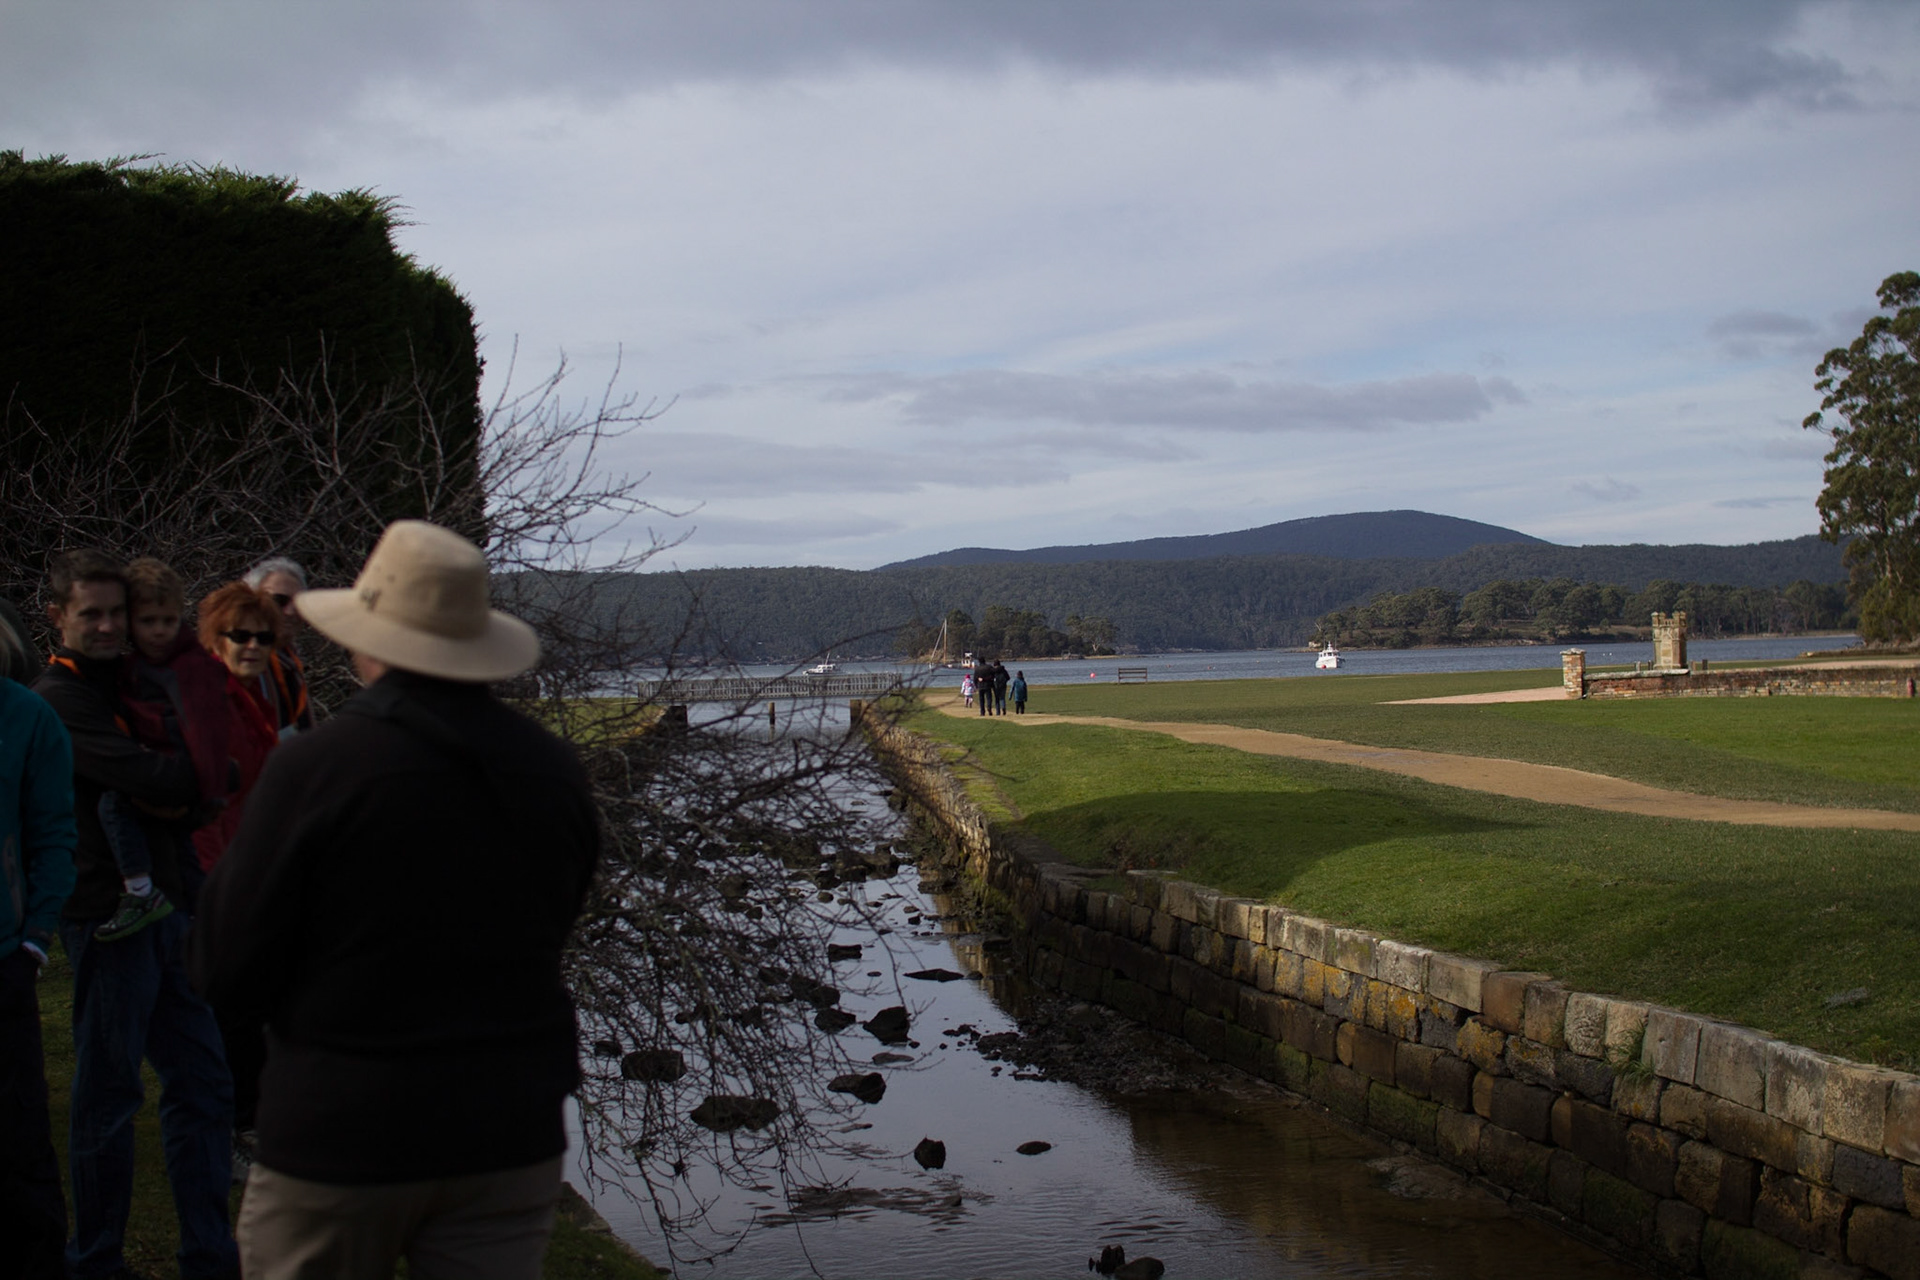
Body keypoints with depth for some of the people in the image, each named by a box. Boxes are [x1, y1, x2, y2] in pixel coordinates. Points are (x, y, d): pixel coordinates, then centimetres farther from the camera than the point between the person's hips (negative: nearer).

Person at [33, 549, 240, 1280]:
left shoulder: (125, 684, 15)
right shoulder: (58, 700, -12)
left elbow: (178, 792, 24)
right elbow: (160, 781, -21)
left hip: (167, 910, 8)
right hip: (110, 917, -8)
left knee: (203, 1084, 10)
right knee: (108, 1097, 3)